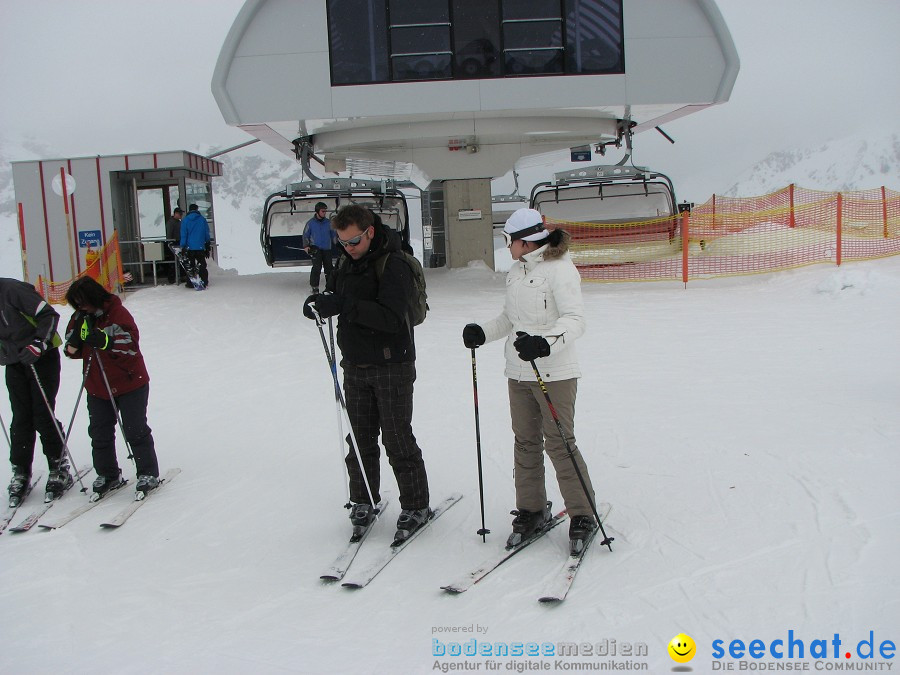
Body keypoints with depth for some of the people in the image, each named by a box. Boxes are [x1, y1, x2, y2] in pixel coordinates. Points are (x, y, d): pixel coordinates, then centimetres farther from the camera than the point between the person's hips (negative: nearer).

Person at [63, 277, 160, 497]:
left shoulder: (118, 314, -15)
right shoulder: (79, 318, 3)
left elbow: (130, 346, -21)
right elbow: (73, 351, 7)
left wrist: (103, 340, -33)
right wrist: (76, 339, -15)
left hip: (128, 383, -6)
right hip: (96, 386, 6)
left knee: (135, 430, 0)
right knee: (99, 433, 11)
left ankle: (148, 474, 9)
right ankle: (107, 475, 25)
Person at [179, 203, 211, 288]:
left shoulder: (185, 220, -2)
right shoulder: (202, 219, 1)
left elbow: (183, 235, -5)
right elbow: (207, 234, 6)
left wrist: (183, 246, -3)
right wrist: (208, 246, 14)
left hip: (189, 247, -1)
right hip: (201, 247, 1)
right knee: (202, 265, 11)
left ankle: (190, 283, 5)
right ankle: (204, 282, 7)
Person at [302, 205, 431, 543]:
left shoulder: (393, 265, -16)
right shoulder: (347, 262, 8)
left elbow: (391, 317, -27)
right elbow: (336, 296, 15)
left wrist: (344, 305, -33)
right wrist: (319, 302, -9)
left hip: (391, 366, -7)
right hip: (355, 365, 7)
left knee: (397, 440, 0)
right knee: (360, 438, 12)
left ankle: (416, 506, 14)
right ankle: (363, 500, 25)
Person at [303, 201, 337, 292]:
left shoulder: (328, 222, 6)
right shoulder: (311, 222, 0)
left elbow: (333, 234, 14)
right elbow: (305, 235, 6)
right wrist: (306, 246, -3)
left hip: (327, 249, 3)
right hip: (315, 248, -3)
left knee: (329, 268, 5)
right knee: (317, 268, -13)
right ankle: (314, 287, -7)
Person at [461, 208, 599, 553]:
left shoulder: (558, 269, -12)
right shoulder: (516, 271, 12)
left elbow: (575, 319, -21)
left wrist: (546, 343, -37)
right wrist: (482, 332, 5)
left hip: (554, 374, -7)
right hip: (518, 372, 8)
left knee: (559, 443, -3)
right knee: (525, 442, 12)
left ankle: (582, 514, 12)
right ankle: (531, 509, 25)